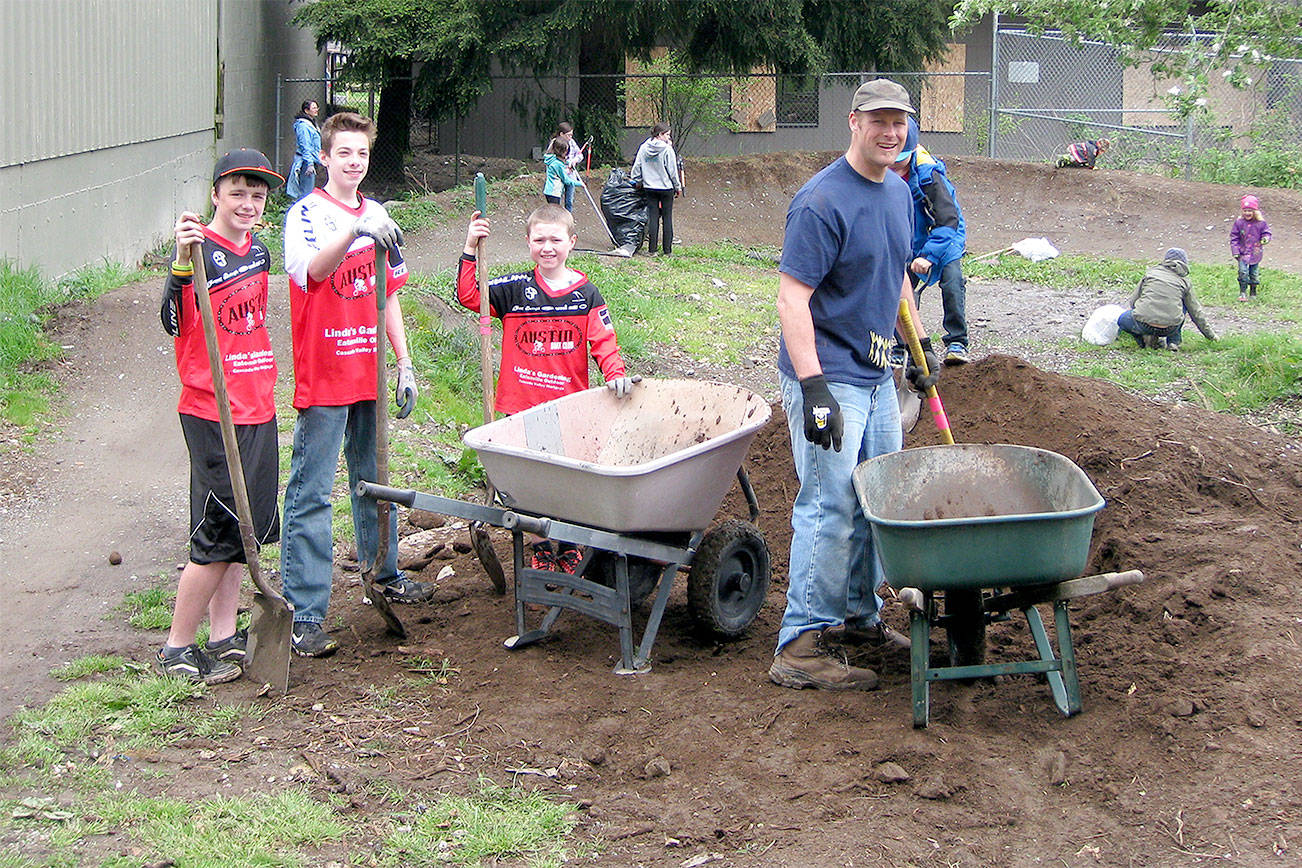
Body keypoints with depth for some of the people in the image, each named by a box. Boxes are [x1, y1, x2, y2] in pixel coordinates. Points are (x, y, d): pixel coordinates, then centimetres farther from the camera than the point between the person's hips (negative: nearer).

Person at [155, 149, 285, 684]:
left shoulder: (258, 252, 10)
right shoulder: (202, 251, -13)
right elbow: (173, 321, -26)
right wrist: (182, 260, -40)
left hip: (258, 408, 8)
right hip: (212, 413, -8)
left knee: (248, 525, 12)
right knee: (219, 535, -4)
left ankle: (223, 637, 22)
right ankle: (177, 648, 8)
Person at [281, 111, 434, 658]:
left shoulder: (377, 215, 12)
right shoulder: (307, 213, -8)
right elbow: (312, 271, -30)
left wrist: (405, 365, 13)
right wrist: (354, 231, -45)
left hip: (369, 373, 7)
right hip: (322, 377, -6)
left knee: (374, 479, 21)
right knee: (311, 494, -6)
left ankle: (384, 575, 39)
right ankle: (303, 617, -6)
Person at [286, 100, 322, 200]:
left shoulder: (312, 124, 18)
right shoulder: (303, 125, -12)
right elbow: (305, 146, -18)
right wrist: (310, 164, -23)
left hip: (312, 161, 10)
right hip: (306, 162, -10)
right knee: (306, 192, -10)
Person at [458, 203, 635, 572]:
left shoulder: (586, 294, 1)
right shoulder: (515, 289, 0)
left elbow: (603, 340, 3)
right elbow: (469, 295, -5)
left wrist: (615, 372, -13)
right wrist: (471, 250, -14)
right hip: (521, 406, 0)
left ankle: (569, 546, 26)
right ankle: (541, 549, 22)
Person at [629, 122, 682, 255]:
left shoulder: (644, 148, 1)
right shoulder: (667, 149, -12)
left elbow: (637, 166, 6)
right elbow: (672, 171, -9)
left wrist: (637, 181, 21)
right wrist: (678, 187, 2)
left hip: (650, 188, 4)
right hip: (666, 187, -4)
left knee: (653, 218, 6)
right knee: (667, 218, 3)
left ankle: (652, 249, 4)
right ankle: (667, 250, 4)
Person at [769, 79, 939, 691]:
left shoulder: (898, 193, 9)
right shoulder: (822, 201, -18)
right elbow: (792, 298, -22)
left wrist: (920, 343, 24)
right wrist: (813, 388, -29)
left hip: (875, 374, 9)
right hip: (828, 377, -9)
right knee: (830, 508, -9)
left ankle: (858, 616, 31)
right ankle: (800, 646, -3)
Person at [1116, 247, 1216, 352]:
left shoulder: (1150, 272, 18)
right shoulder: (1184, 281, 16)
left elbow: (1132, 301, 23)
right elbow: (1196, 312, 24)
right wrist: (1210, 335, 37)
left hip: (1143, 324, -1)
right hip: (1170, 329, 1)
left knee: (1121, 319, 29)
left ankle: (1146, 338, 6)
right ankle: (1173, 341, 21)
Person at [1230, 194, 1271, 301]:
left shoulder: (1261, 223, -6)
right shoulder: (1239, 223, -5)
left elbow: (1266, 232, 6)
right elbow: (1234, 237, 1)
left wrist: (1265, 238, -19)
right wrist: (1235, 251, -4)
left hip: (1255, 253, 1)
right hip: (1243, 253, -1)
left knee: (1254, 274, 9)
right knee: (1243, 272, -13)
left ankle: (1253, 292, 24)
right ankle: (1243, 292, -5)